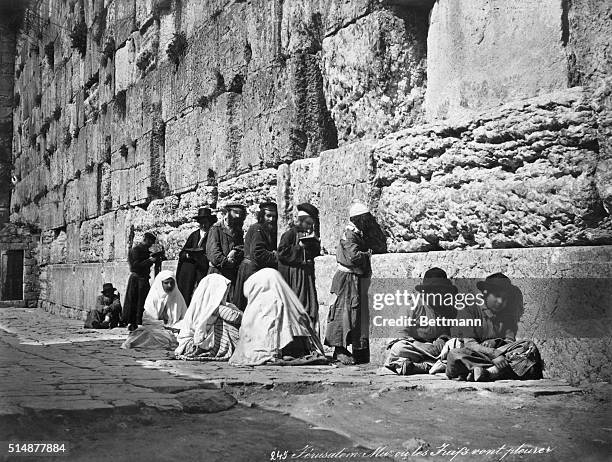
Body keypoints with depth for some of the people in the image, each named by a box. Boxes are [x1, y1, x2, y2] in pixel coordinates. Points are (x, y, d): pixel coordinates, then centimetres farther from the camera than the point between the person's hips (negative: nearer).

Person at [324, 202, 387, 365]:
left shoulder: (363, 234, 14)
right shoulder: (349, 235, -13)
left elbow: (382, 247, 13)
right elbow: (354, 256, -25)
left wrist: (374, 226, 5)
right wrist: (368, 253, -8)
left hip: (360, 280, 9)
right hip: (348, 279, -9)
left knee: (362, 314, 11)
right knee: (346, 313, -8)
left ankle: (361, 352, 18)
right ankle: (339, 350, -3)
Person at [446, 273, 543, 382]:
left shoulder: (508, 315, 18)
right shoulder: (470, 312, 4)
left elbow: (510, 342, 5)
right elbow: (468, 343, -9)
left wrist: (495, 342, -18)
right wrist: (493, 354, -25)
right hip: (476, 357, -3)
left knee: (530, 346, -20)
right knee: (454, 354, -33)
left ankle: (489, 372, -40)